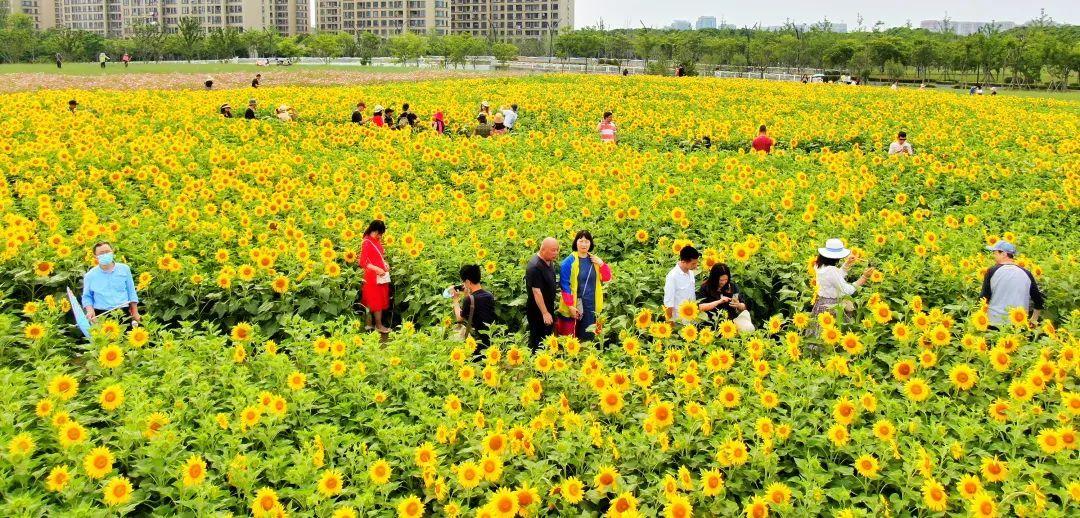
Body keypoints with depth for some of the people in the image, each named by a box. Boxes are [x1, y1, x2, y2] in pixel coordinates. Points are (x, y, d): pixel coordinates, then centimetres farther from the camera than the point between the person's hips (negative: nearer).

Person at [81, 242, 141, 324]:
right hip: (101, 315, -1)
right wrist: (90, 310, -7)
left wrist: (135, 313, 11)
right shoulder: (90, 275, 5)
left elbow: (131, 293, 13)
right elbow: (87, 297, 13)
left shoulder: (124, 269, 8)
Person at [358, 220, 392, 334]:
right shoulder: (366, 243, -14)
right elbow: (362, 262, -18)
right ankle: (379, 325, 7)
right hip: (373, 277, -8)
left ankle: (369, 324, 19)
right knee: (377, 301, -1)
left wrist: (385, 264, 5)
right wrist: (377, 269, -24)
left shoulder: (377, 241, 10)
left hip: (381, 276, 8)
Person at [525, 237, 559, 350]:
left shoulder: (549, 262, 3)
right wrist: (545, 313, -25)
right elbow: (536, 291, -26)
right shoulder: (535, 267, -25)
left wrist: (550, 311, 17)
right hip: (537, 311, -9)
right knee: (538, 341, 0)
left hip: (548, 308, 9)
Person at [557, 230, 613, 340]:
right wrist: (570, 306, -16)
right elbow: (564, 285, -11)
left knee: (588, 337, 8)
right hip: (574, 306, -4)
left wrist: (601, 264, -9)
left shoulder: (595, 260, 8)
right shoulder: (569, 261, -8)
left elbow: (607, 278, 7)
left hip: (591, 306, 4)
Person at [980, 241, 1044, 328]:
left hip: (995, 322, -3)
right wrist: (1033, 320, 23)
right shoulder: (1026, 274, 5)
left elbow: (984, 298, -4)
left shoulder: (992, 271, -5)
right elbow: (1038, 301, 11)